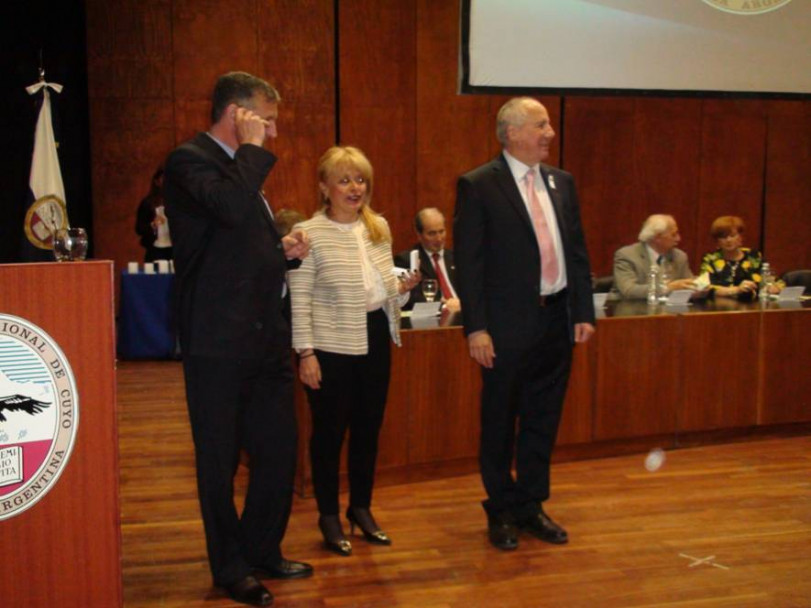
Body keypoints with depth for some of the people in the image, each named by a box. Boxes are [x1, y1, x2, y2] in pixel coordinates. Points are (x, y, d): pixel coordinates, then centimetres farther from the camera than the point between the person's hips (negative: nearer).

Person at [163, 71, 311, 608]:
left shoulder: (242, 165, 18)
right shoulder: (190, 160, -10)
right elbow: (232, 207, -31)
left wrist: (285, 251, 8)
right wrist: (252, 150, -16)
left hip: (266, 338, 9)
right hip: (219, 343, -9)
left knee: (279, 451, 14)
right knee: (220, 461, 6)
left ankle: (263, 552, 31)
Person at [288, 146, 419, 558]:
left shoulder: (380, 227, 8)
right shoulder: (310, 233, -9)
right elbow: (298, 299, -10)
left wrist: (402, 287, -2)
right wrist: (306, 352, -14)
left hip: (375, 340, 6)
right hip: (330, 347, -5)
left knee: (368, 427, 13)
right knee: (330, 431, 5)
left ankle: (361, 508, 31)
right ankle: (329, 517, 21)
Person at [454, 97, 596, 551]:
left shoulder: (561, 182, 10)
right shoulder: (478, 185, -7)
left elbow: (578, 251, 12)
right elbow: (468, 262, -10)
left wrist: (585, 311, 5)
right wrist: (476, 328, -14)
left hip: (557, 318, 6)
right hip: (509, 324, -5)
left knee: (543, 421, 14)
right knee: (500, 424, 8)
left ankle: (531, 507, 29)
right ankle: (501, 512, 24)